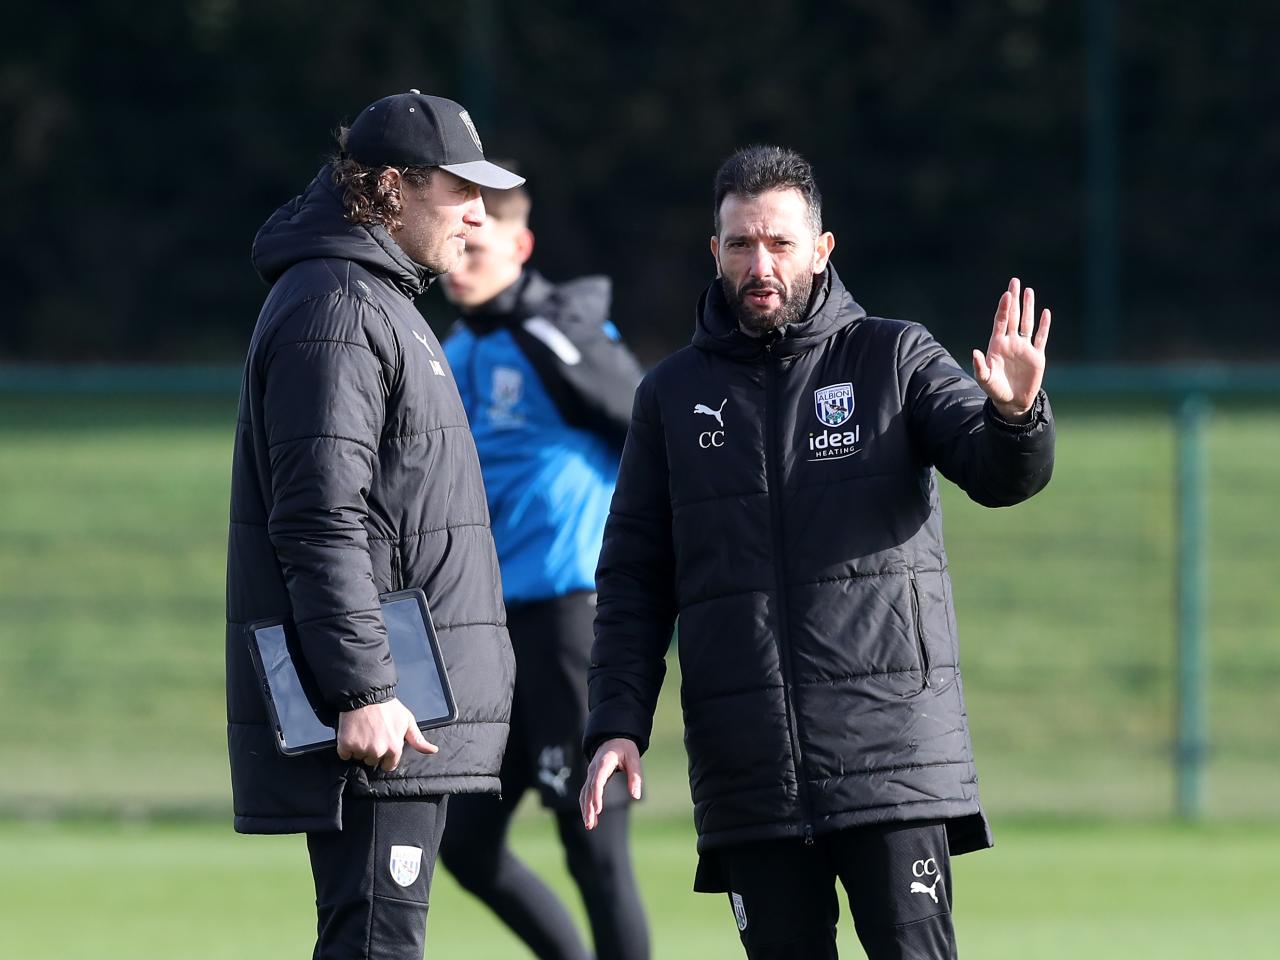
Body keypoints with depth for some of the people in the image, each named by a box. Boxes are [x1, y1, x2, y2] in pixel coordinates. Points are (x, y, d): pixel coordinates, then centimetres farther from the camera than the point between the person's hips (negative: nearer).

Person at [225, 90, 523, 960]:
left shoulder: (381, 303, 22)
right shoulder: (336, 310, -13)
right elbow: (319, 523, -20)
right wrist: (361, 691, -25)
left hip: (408, 707, 11)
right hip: (376, 722, -11)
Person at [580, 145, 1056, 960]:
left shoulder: (894, 359, 6)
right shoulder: (673, 395, 13)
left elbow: (1004, 476, -6)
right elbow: (633, 577, 13)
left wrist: (1015, 414, -30)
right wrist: (618, 725, 1)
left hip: (892, 749, -2)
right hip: (747, 765, 2)